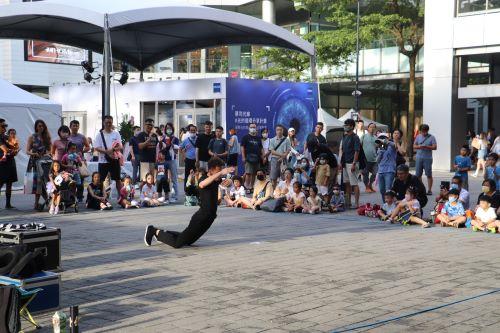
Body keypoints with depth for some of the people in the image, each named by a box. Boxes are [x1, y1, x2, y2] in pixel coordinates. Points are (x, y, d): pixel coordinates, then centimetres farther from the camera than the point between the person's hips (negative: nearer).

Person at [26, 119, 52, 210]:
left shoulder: (46, 137, 11)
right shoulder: (32, 137, 3)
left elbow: (50, 150, 13)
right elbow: (27, 151, -1)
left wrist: (47, 154, -9)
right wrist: (34, 154, -21)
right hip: (34, 161, -2)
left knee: (40, 181, -6)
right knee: (37, 180, -13)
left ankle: (37, 203, -2)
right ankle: (36, 203, -11)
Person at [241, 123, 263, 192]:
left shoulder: (258, 138, 16)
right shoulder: (245, 137, 2)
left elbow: (261, 148, 17)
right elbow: (242, 147, -3)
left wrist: (263, 157, 9)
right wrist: (243, 157, -12)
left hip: (257, 158, 5)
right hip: (249, 158, -5)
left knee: (254, 174, 8)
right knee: (248, 173, -11)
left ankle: (252, 186, 15)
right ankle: (247, 187, -8)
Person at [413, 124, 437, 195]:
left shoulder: (431, 137, -1)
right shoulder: (418, 137, 10)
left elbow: (435, 147, -6)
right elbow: (414, 146, 12)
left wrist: (426, 147, -20)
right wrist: (419, 146, -10)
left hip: (427, 158, -4)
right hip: (419, 158, 4)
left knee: (429, 174, -3)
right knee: (418, 174, 5)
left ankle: (429, 190, 2)